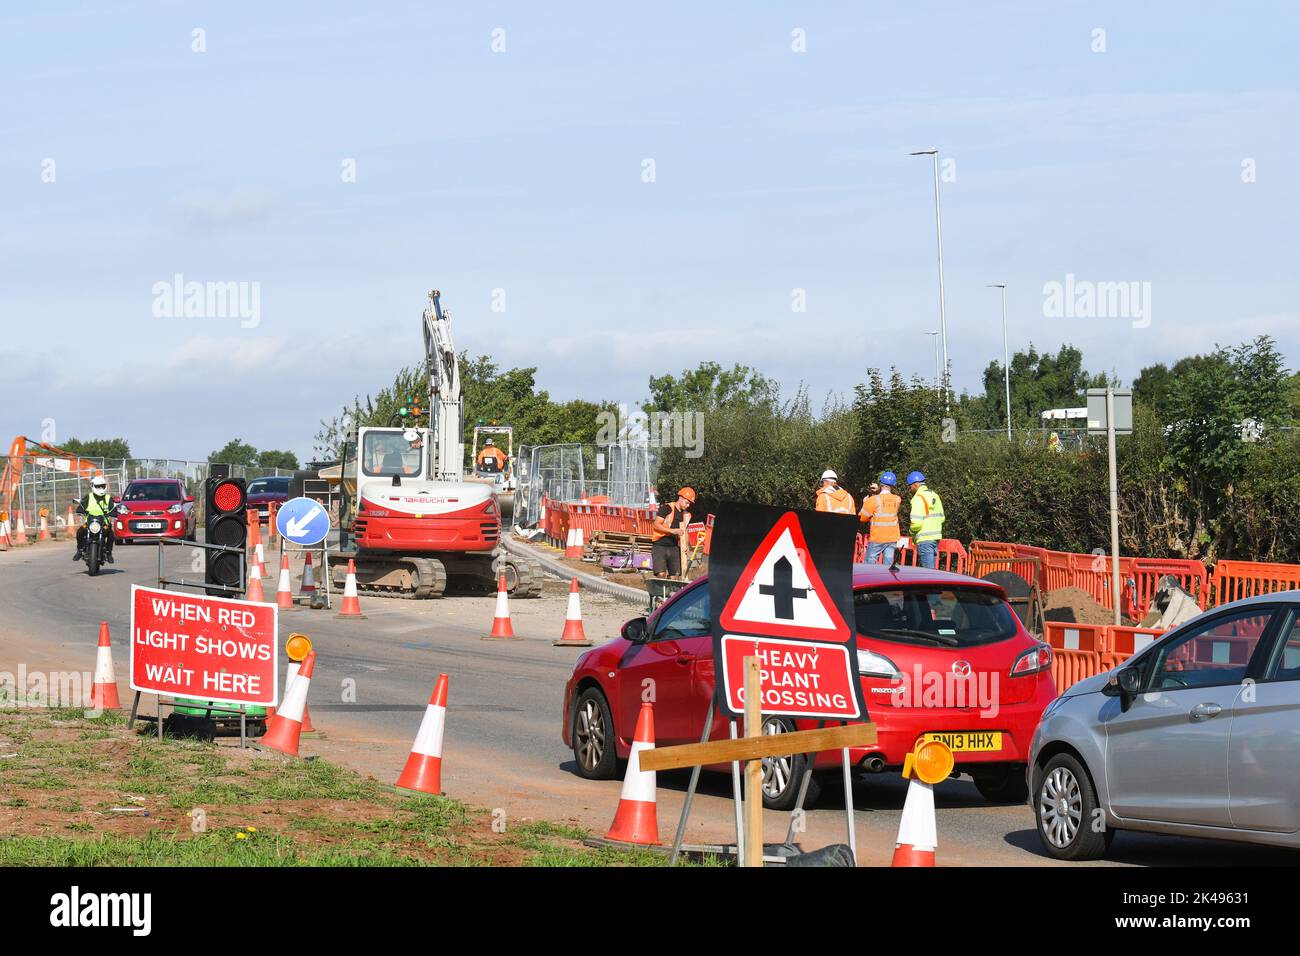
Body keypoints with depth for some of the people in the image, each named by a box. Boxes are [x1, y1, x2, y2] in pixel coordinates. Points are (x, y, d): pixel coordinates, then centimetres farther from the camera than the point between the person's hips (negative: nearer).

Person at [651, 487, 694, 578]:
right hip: (660, 546, -6)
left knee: (674, 576, 1)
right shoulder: (667, 508, -6)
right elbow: (656, 525, -13)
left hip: (674, 547, 6)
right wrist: (672, 531, -24)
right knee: (661, 574, -18)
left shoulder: (686, 515, 14)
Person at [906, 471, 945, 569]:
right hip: (936, 537, 8)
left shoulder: (918, 498, -14)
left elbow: (916, 522, -21)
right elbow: (941, 518, 18)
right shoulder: (934, 496, 13)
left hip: (924, 539, -8)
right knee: (932, 569, 14)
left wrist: (912, 532, -3)